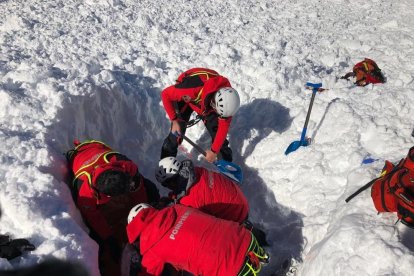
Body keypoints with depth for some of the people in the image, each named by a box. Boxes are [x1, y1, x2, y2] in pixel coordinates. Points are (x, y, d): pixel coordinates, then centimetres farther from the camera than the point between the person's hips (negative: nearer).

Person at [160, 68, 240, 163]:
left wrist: (214, 151, -19)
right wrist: (174, 120, -28)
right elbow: (165, 94, -30)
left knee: (216, 129, -2)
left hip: (207, 101, 3)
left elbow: (224, 126, -20)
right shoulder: (193, 88, -45)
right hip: (185, 99, -2)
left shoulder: (226, 97, -32)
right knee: (177, 132, -12)